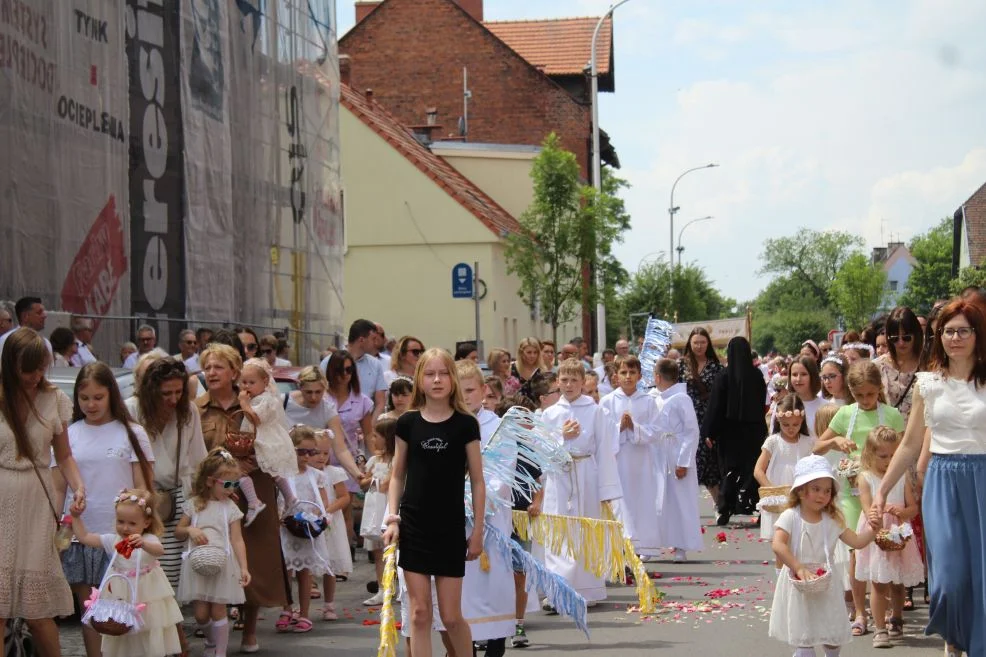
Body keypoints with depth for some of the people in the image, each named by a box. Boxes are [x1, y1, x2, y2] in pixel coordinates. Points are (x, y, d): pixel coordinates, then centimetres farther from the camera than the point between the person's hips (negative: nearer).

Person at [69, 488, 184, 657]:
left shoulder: (149, 540, -13)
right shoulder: (112, 541, 0)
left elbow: (159, 551, -37)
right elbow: (84, 537, 5)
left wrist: (143, 544, -56)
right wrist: (76, 517, -1)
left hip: (147, 601, -4)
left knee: (151, 643, 2)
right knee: (120, 643, 12)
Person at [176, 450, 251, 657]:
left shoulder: (230, 508, 0)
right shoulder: (193, 505, 3)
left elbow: (237, 540, -2)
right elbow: (178, 531, 12)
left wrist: (244, 567, -11)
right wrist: (190, 530, -11)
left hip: (222, 563, -1)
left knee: (218, 610, -1)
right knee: (200, 613, 3)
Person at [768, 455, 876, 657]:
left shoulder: (832, 520, 2)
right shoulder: (790, 517, -11)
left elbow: (857, 541, 1)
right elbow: (778, 546, -24)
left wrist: (872, 528, -16)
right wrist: (799, 568, -31)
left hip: (826, 585, 4)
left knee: (834, 637, 11)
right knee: (804, 639, -2)